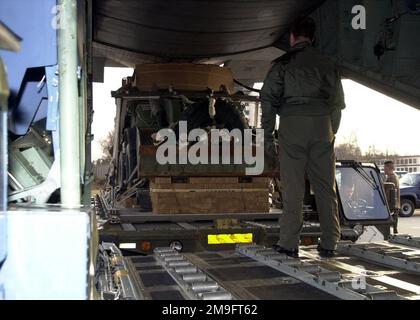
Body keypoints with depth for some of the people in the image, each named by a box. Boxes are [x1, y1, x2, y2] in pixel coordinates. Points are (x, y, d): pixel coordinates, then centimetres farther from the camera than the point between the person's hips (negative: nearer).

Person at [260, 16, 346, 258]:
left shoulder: (283, 63, 5)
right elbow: (338, 102, 19)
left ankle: (289, 244, -2)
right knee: (326, 186, 6)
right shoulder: (328, 64, 17)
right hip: (322, 125, 3)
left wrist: (268, 135, 3)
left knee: (293, 187, -2)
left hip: (292, 123, -3)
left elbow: (268, 99, -1)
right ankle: (329, 244, 8)